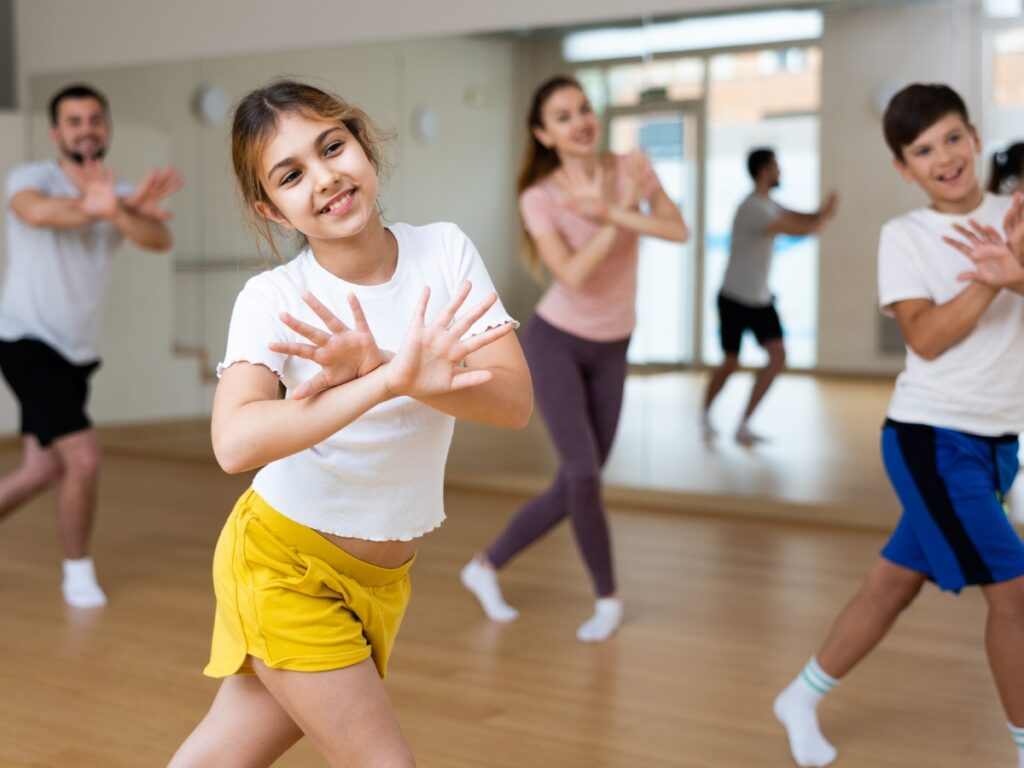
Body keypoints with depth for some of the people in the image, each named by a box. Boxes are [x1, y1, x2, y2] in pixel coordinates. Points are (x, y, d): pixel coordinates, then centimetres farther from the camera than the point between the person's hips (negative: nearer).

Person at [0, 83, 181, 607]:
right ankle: (78, 572, 7)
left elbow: (160, 239, -20)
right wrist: (101, 207, -34)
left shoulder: (123, 195, 3)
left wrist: (118, 212, -39)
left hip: (76, 351, 6)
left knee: (42, 471, 13)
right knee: (84, 459, -15)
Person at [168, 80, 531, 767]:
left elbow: (514, 401, -18)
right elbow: (235, 442, -35)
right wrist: (391, 382, -43)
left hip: (382, 574, 4)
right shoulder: (272, 299, -18)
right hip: (285, 561, -4)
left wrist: (384, 369, -33)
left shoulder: (445, 252, -9)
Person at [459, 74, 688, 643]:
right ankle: (607, 598, 8)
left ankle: (486, 567, 24)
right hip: (555, 342, -4)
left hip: (610, 350, 4)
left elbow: (679, 231, -17)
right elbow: (573, 275, -26)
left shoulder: (631, 167, -4)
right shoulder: (540, 197, -15)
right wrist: (623, 211, -22)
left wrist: (609, 212, -27)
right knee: (583, 476, -15)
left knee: (573, 488, 4)